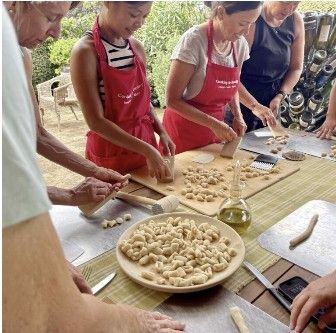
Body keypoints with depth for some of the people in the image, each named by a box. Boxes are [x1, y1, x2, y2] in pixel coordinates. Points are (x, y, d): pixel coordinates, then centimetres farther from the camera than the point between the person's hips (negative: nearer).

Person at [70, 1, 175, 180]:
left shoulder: (137, 48, 3)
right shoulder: (85, 51, -15)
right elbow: (96, 121, -19)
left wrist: (161, 133, -4)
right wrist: (147, 150, -22)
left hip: (145, 144, 6)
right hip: (110, 150, -5)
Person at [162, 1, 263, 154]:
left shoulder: (240, 44, -2)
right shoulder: (194, 40, -19)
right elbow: (173, 100, -18)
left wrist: (237, 116, -4)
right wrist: (213, 124, -21)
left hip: (215, 130, 5)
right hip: (185, 133, -5)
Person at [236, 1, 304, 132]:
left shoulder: (296, 21, -1)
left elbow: (296, 68, 6)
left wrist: (280, 96, -9)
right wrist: (254, 106, -32)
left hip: (270, 105, 6)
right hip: (242, 104, -5)